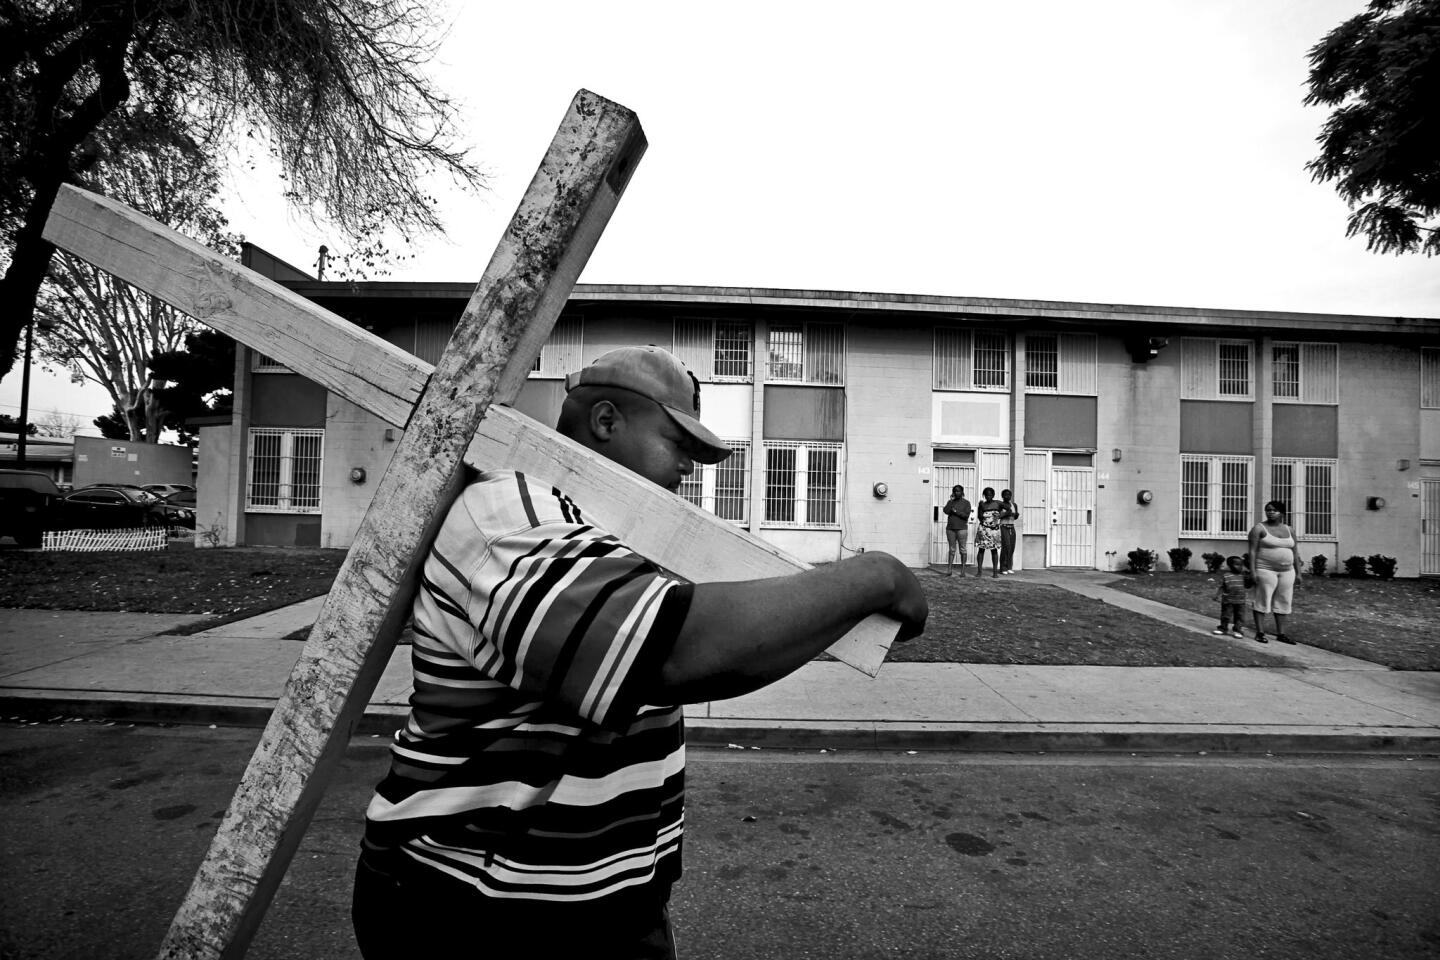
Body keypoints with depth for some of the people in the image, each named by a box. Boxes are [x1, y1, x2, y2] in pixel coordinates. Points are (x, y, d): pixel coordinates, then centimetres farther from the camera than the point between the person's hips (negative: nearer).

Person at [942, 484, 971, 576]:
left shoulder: (966, 503, 2)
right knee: (952, 549, 5)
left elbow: (966, 515, -8)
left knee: (962, 549, -1)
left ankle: (963, 571, 2)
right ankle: (949, 570, 4)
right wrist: (951, 500, -7)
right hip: (950, 528, 3)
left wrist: (956, 511, -10)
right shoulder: (950, 502, 11)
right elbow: (946, 511, -6)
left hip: (961, 528, -3)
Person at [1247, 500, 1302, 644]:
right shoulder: (1259, 528, -6)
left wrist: (1298, 573, 6)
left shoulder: (1289, 530, 10)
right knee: (1262, 600, -3)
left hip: (1286, 571, 5)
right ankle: (1259, 632, 1)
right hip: (1265, 570, -5)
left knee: (1282, 602, 7)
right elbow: (1252, 550, -11)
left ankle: (1281, 634, 13)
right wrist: (1252, 571, -19)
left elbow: (1295, 552, 11)